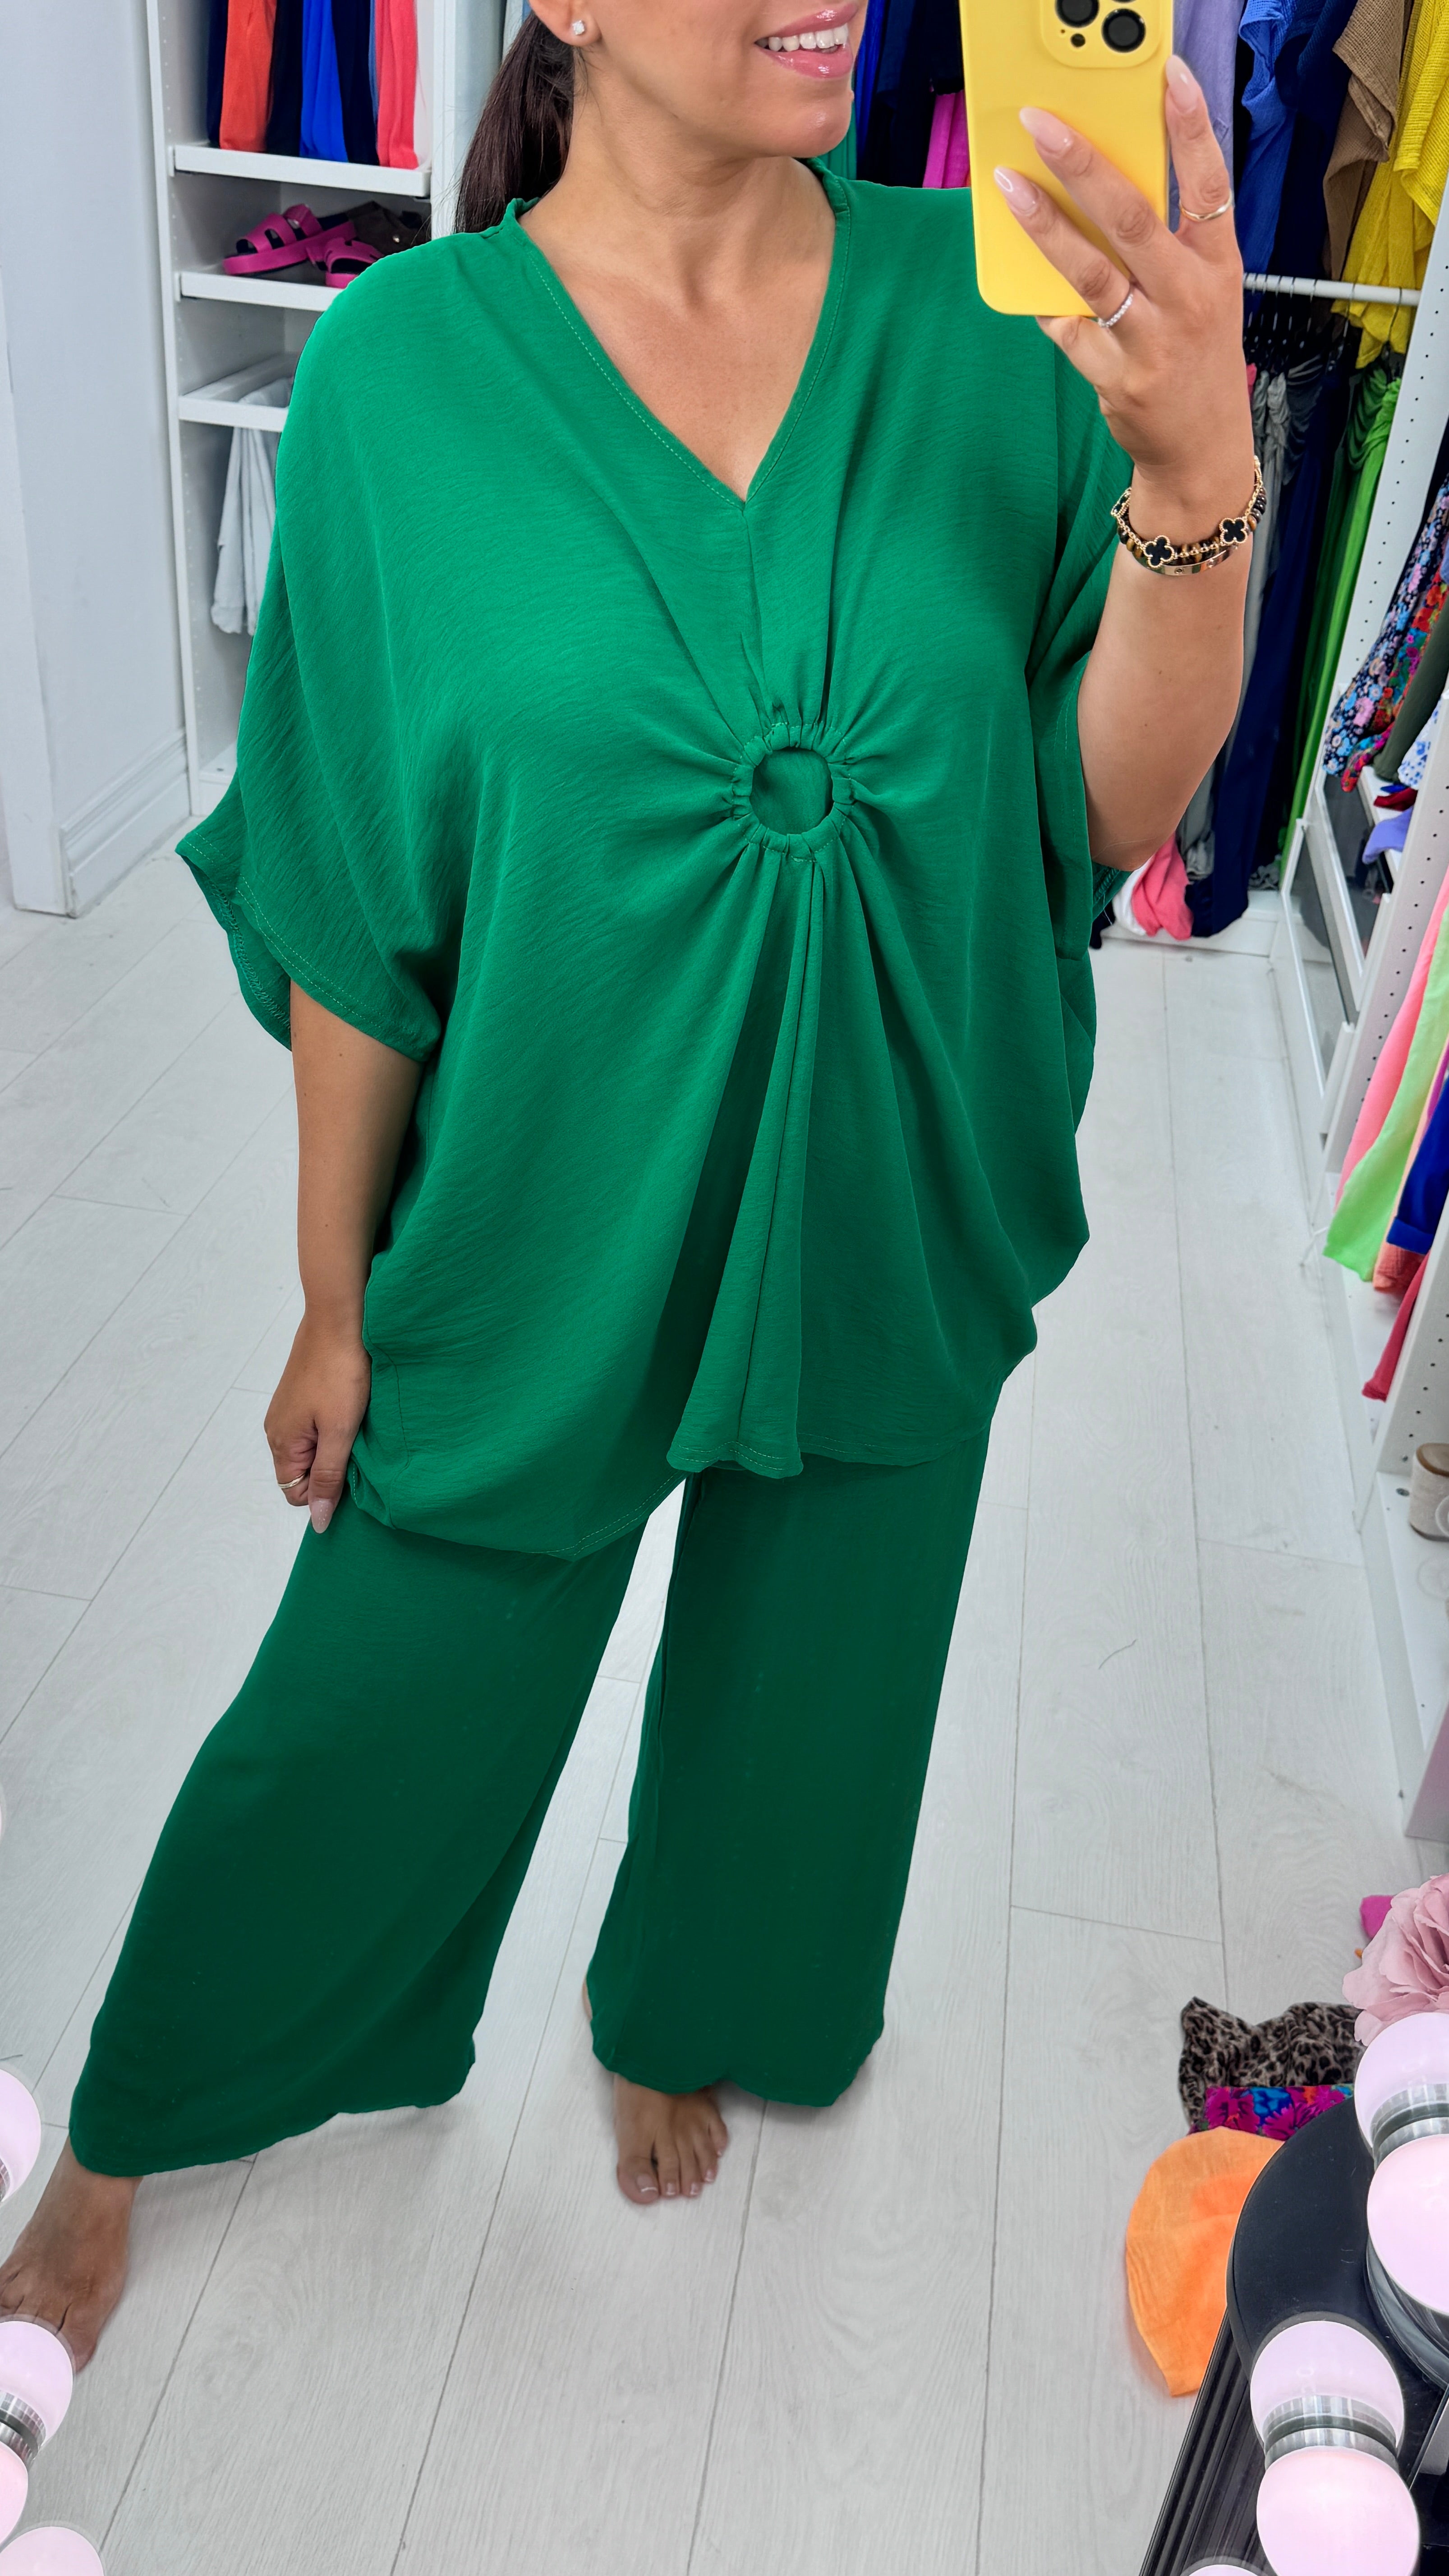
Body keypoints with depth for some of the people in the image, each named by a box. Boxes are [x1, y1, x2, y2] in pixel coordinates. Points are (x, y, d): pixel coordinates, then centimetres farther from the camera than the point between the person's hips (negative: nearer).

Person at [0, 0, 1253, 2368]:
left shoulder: (983, 304, -8)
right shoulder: (408, 361, -12)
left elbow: (1117, 810, -9)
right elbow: (354, 904, -8)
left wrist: (1198, 471, -27)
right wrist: (338, 1297, -1)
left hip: (890, 1217, 3)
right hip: (545, 1223, -2)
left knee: (795, 1684, 23)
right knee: (375, 1707, 15)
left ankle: (686, 2011, 58)